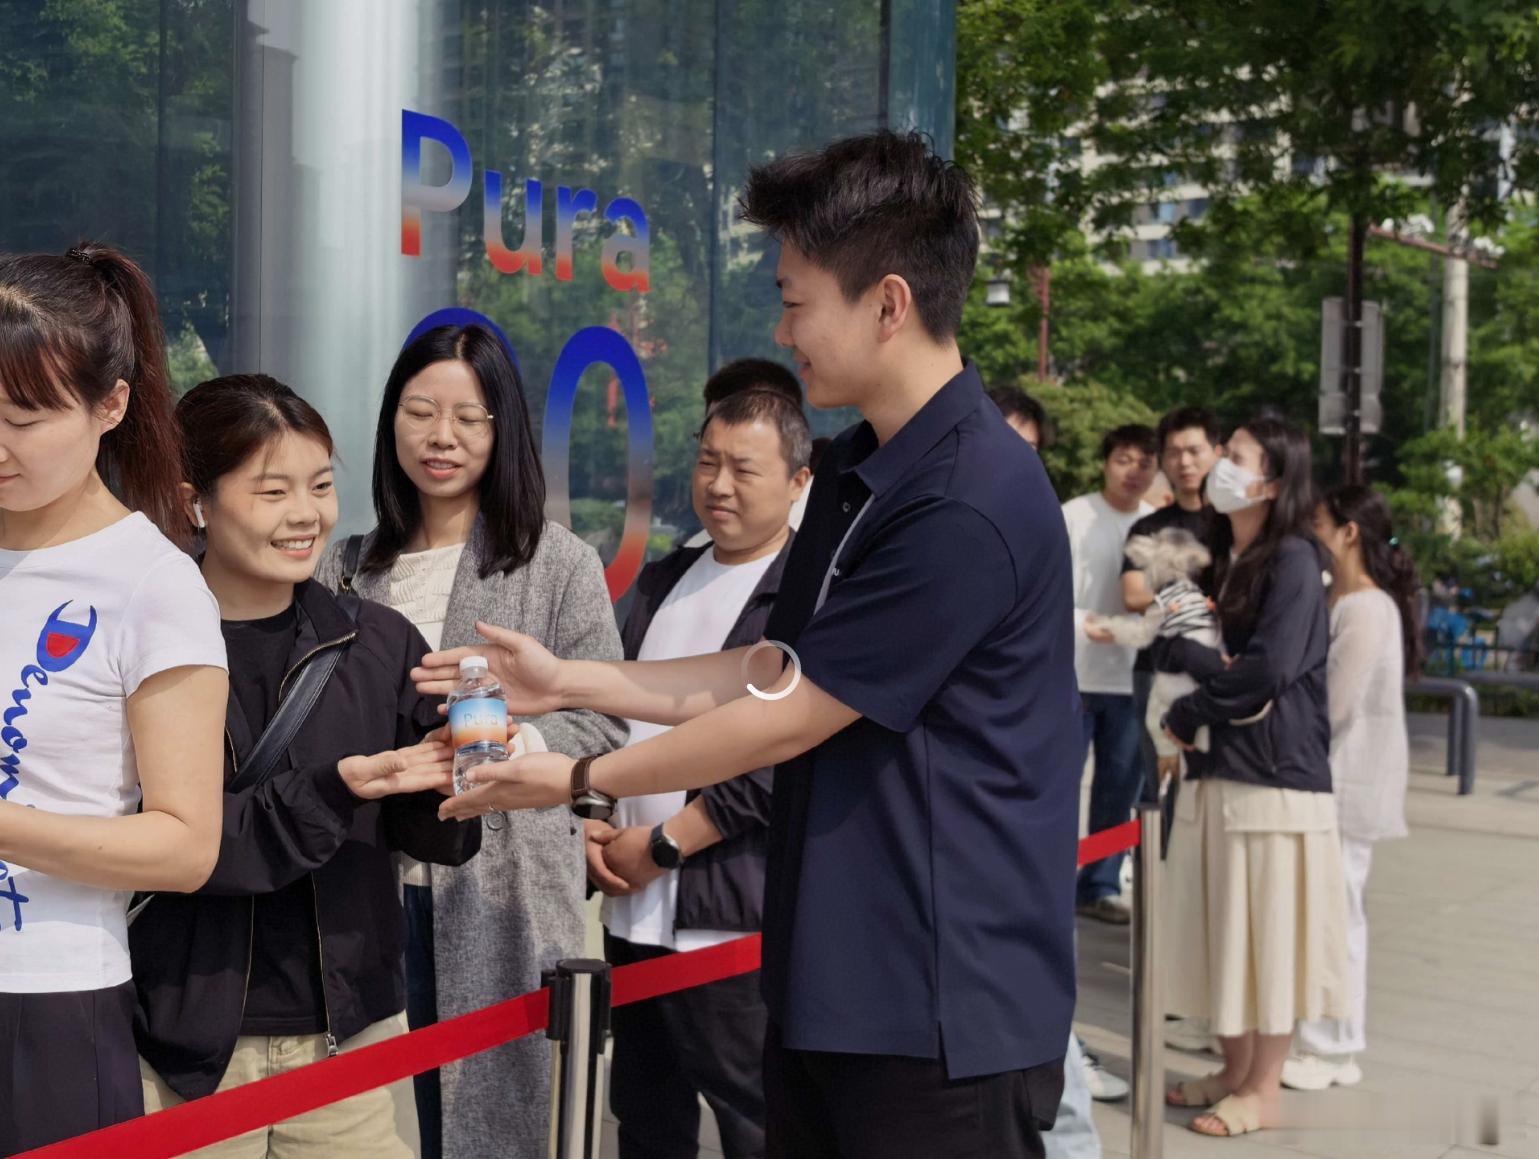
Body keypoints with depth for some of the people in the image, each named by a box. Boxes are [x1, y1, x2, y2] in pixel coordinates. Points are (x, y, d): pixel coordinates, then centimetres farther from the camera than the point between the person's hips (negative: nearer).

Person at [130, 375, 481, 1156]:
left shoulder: (380, 642, 1)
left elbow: (435, 835, 4)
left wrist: (458, 780, -18)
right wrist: (331, 792, -24)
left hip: (353, 1032, 3)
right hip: (186, 1047, -2)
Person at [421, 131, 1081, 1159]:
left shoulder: (969, 504, -22)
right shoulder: (854, 472, 9)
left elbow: (791, 717, -17)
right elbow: (776, 670, 13)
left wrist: (583, 784, -5)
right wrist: (566, 681, 10)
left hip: (948, 1008, -8)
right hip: (834, 985, 9)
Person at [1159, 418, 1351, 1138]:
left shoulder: (1294, 558, -10)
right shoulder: (1227, 557, 14)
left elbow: (1266, 672, -18)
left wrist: (1187, 711, -7)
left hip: (1275, 771, -8)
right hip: (1219, 767, 8)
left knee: (1269, 934, 1)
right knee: (1224, 929, 12)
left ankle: (1262, 1090, 11)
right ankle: (1234, 1071, 24)